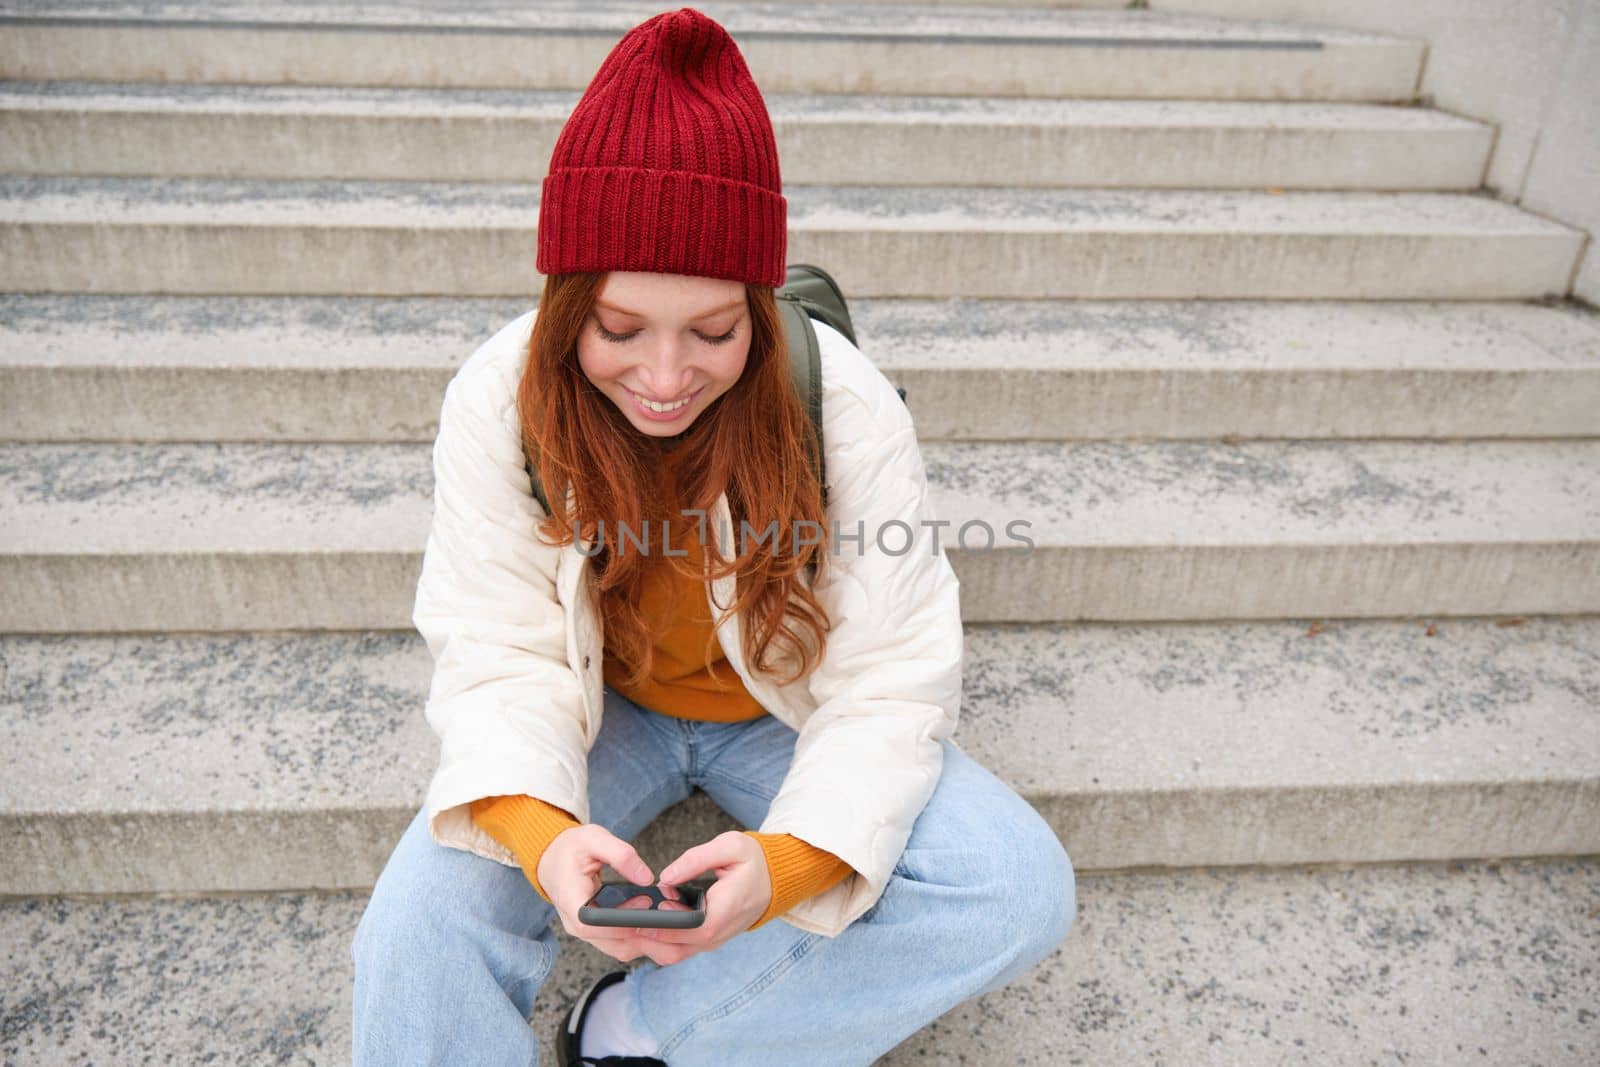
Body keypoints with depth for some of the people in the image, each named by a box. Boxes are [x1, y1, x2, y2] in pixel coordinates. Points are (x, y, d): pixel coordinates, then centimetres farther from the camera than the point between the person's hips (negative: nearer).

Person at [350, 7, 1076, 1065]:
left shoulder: (848, 411, -24)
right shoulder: (499, 401, -20)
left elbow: (889, 683, -20)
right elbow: (500, 651, -17)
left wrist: (791, 857, -39)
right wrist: (538, 828, -38)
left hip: (786, 713, 1)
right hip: (604, 707, 0)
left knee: (1024, 892, -21)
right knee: (423, 919, -26)